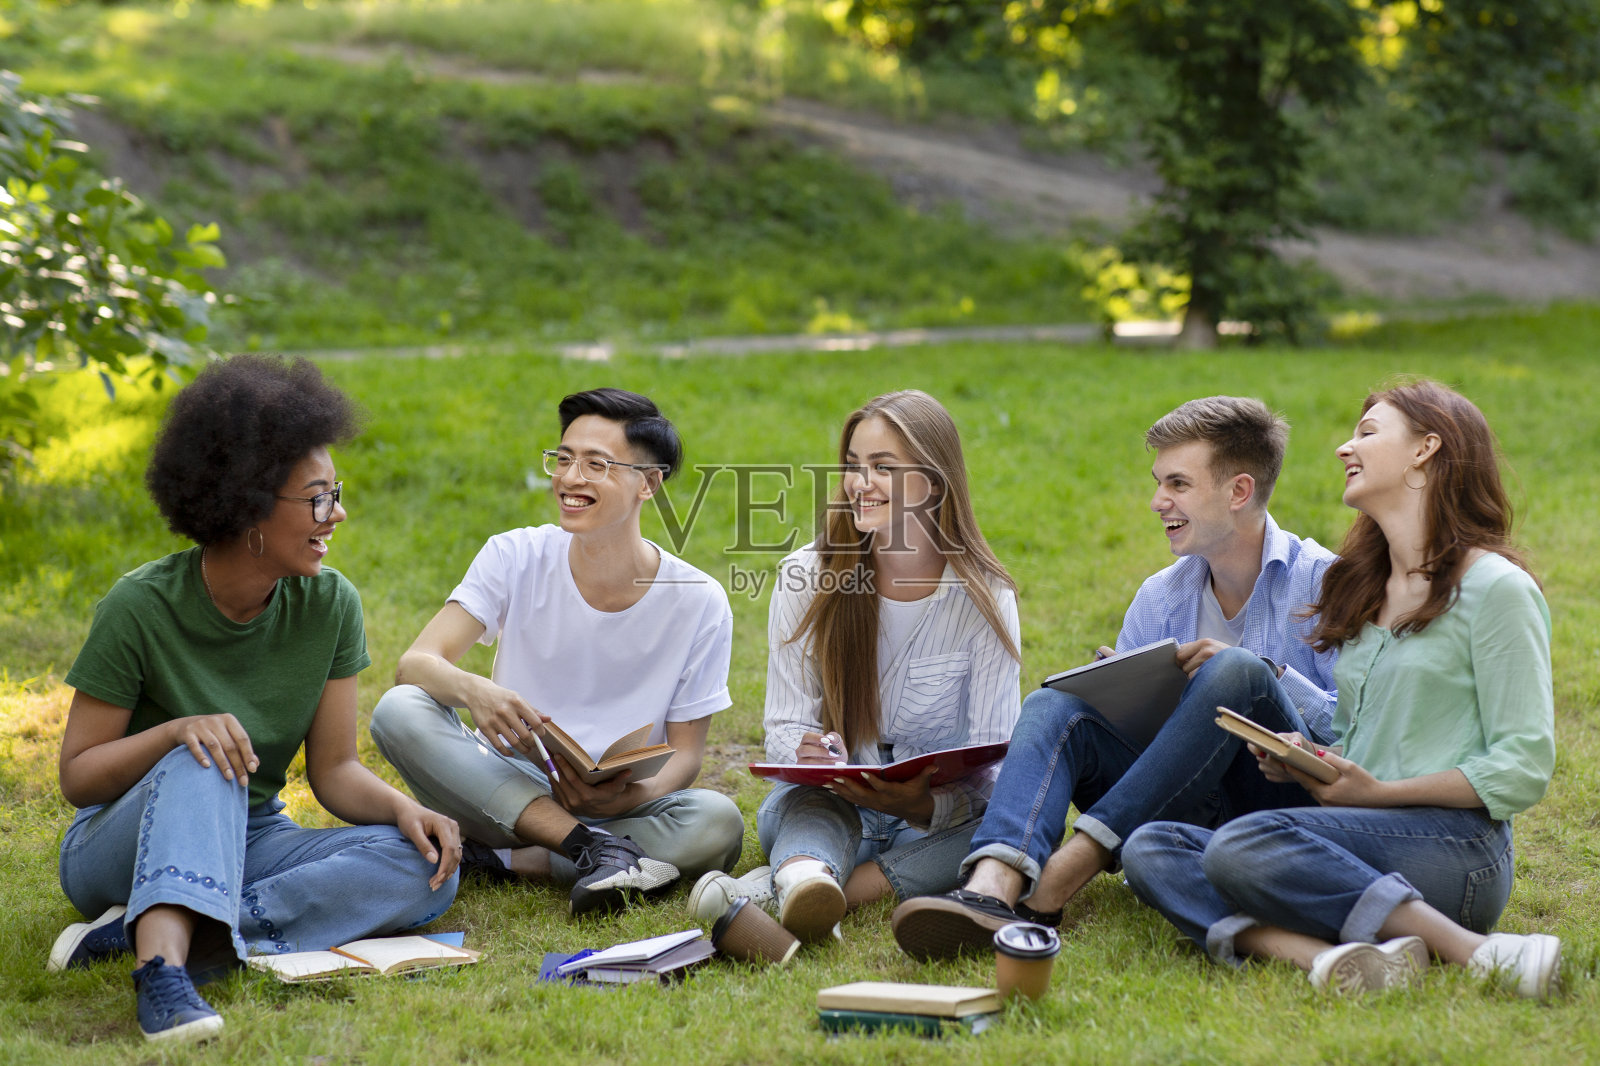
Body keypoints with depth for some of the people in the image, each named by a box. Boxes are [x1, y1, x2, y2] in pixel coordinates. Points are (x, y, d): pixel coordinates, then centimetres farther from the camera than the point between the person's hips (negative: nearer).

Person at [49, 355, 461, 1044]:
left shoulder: (329, 605, -6)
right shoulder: (142, 606, -16)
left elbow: (334, 768, -2)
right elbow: (76, 776, -11)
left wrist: (404, 808, -23)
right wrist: (175, 731, -30)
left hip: (246, 842, 4)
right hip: (119, 848, -4)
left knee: (424, 868, -22)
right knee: (206, 759, -35)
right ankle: (163, 967, -55)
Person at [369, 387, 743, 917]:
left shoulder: (698, 603, -6)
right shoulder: (515, 557, -5)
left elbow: (685, 754, -3)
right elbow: (415, 663, -14)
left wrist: (624, 797, -26)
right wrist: (472, 690, -39)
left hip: (618, 807, -1)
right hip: (507, 791, 1)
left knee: (718, 823, -32)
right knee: (399, 710, -27)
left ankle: (505, 860, -21)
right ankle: (597, 851, -31)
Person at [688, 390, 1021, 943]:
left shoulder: (985, 597, -7)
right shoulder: (806, 577, -4)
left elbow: (992, 764, -12)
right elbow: (785, 726, -4)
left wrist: (922, 805, -34)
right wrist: (808, 752, -30)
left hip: (939, 818, 0)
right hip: (828, 805, 1)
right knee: (808, 805, -33)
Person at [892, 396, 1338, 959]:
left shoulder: (1320, 582, 0)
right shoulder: (1159, 597, 15)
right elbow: (1118, 721, 14)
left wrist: (1268, 674, -19)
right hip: (1187, 805, 4)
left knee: (1236, 672, -31)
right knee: (1055, 705, -17)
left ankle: (1053, 885, -35)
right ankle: (993, 888, -47)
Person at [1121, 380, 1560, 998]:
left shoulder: (1495, 588, -2)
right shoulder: (1364, 588, 23)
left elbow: (1524, 771, -8)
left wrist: (1379, 792, -14)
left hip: (1457, 841, -8)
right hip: (1361, 839, 8)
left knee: (1241, 847, -32)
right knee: (1149, 848, -13)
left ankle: (1473, 950, -29)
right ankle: (1325, 955, -36)